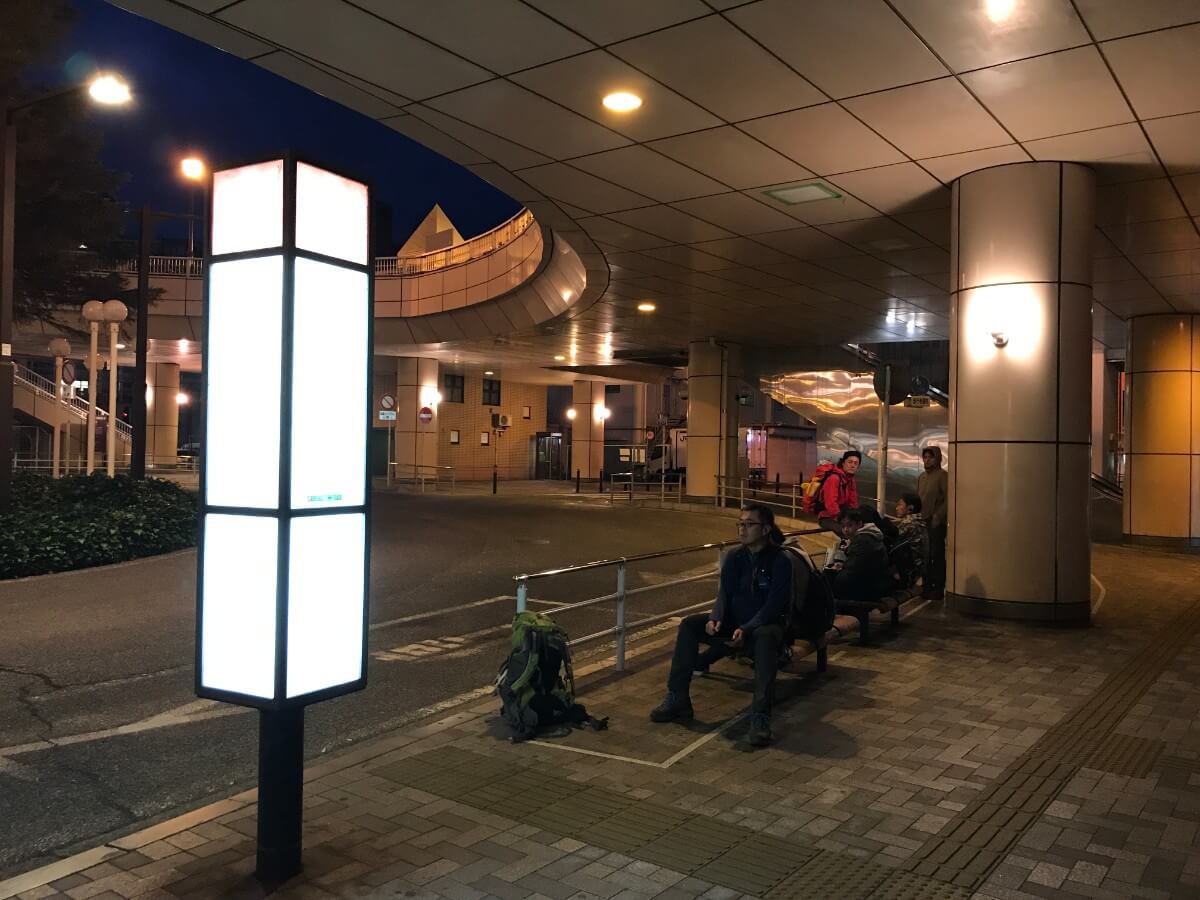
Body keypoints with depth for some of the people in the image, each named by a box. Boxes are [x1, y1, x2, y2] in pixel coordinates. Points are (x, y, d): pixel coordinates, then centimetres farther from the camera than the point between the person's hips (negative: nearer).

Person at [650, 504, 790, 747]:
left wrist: (746, 629, -32)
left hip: (764, 625, -5)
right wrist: (715, 619, -21)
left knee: (766, 637, -40)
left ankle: (760, 718, -39)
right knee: (689, 625, -15)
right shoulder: (734, 557, 3)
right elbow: (724, 594, 1)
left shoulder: (780, 561, -13)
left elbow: (774, 605, -19)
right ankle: (677, 701, -11)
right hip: (734, 621, 5)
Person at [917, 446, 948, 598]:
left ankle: (939, 588, 1)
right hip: (922, 521, 7)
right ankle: (927, 586, 17)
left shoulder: (942, 476, -6)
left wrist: (938, 516, -18)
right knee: (925, 555, 9)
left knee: (936, 555, -4)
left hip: (936, 522, -7)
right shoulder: (921, 477, 17)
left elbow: (948, 499, -13)